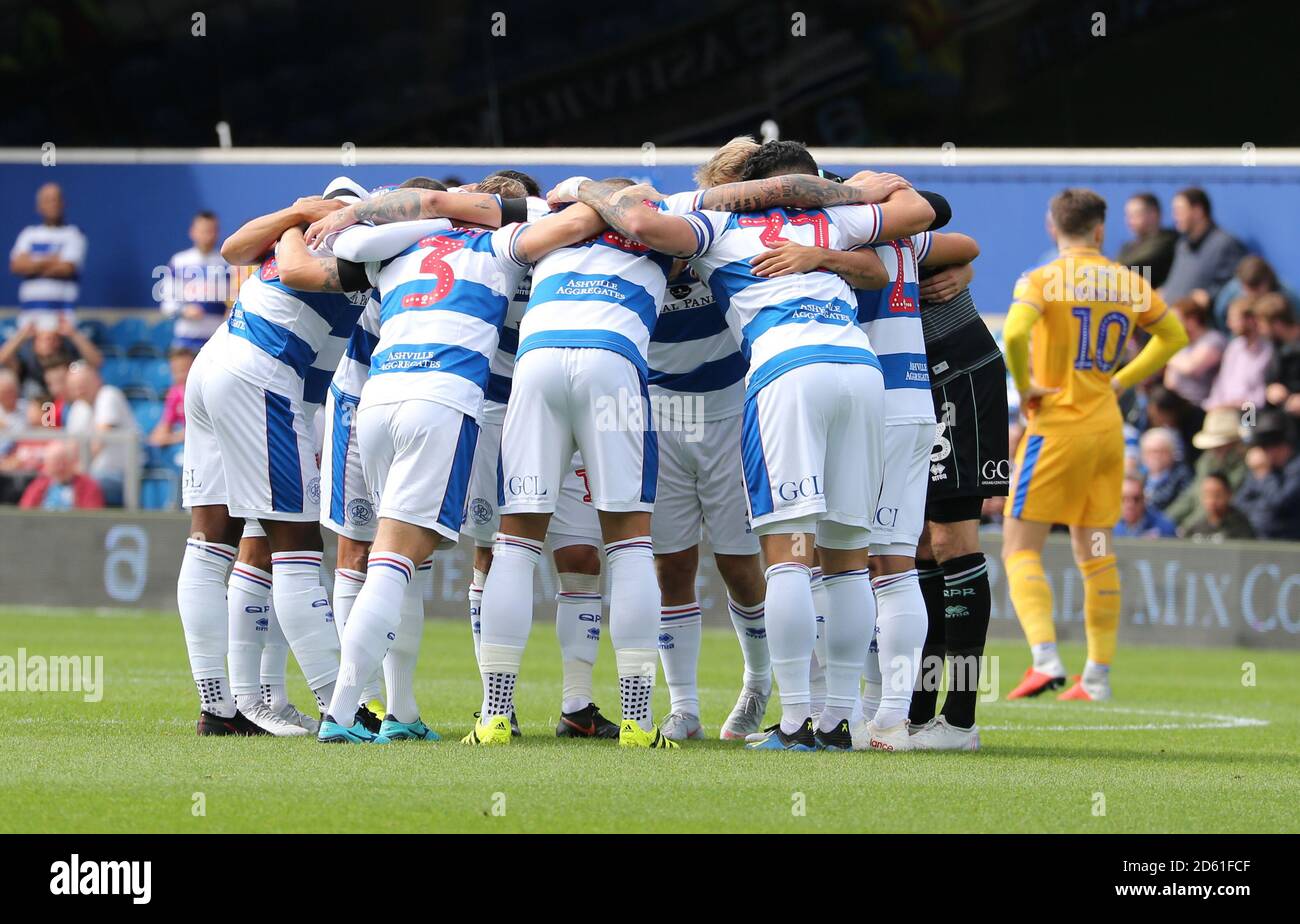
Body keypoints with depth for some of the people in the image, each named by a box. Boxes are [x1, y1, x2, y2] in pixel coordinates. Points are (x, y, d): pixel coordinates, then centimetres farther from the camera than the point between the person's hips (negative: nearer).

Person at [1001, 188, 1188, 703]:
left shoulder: (1042, 281, -9)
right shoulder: (1128, 284, 7)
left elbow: (1014, 334, -27)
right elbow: (1174, 336, 21)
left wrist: (1024, 389, -12)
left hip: (1056, 426, -5)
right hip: (1107, 426, 5)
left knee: (1020, 549, -2)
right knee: (1095, 553, 12)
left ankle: (1046, 659, -19)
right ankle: (1098, 676, 11)